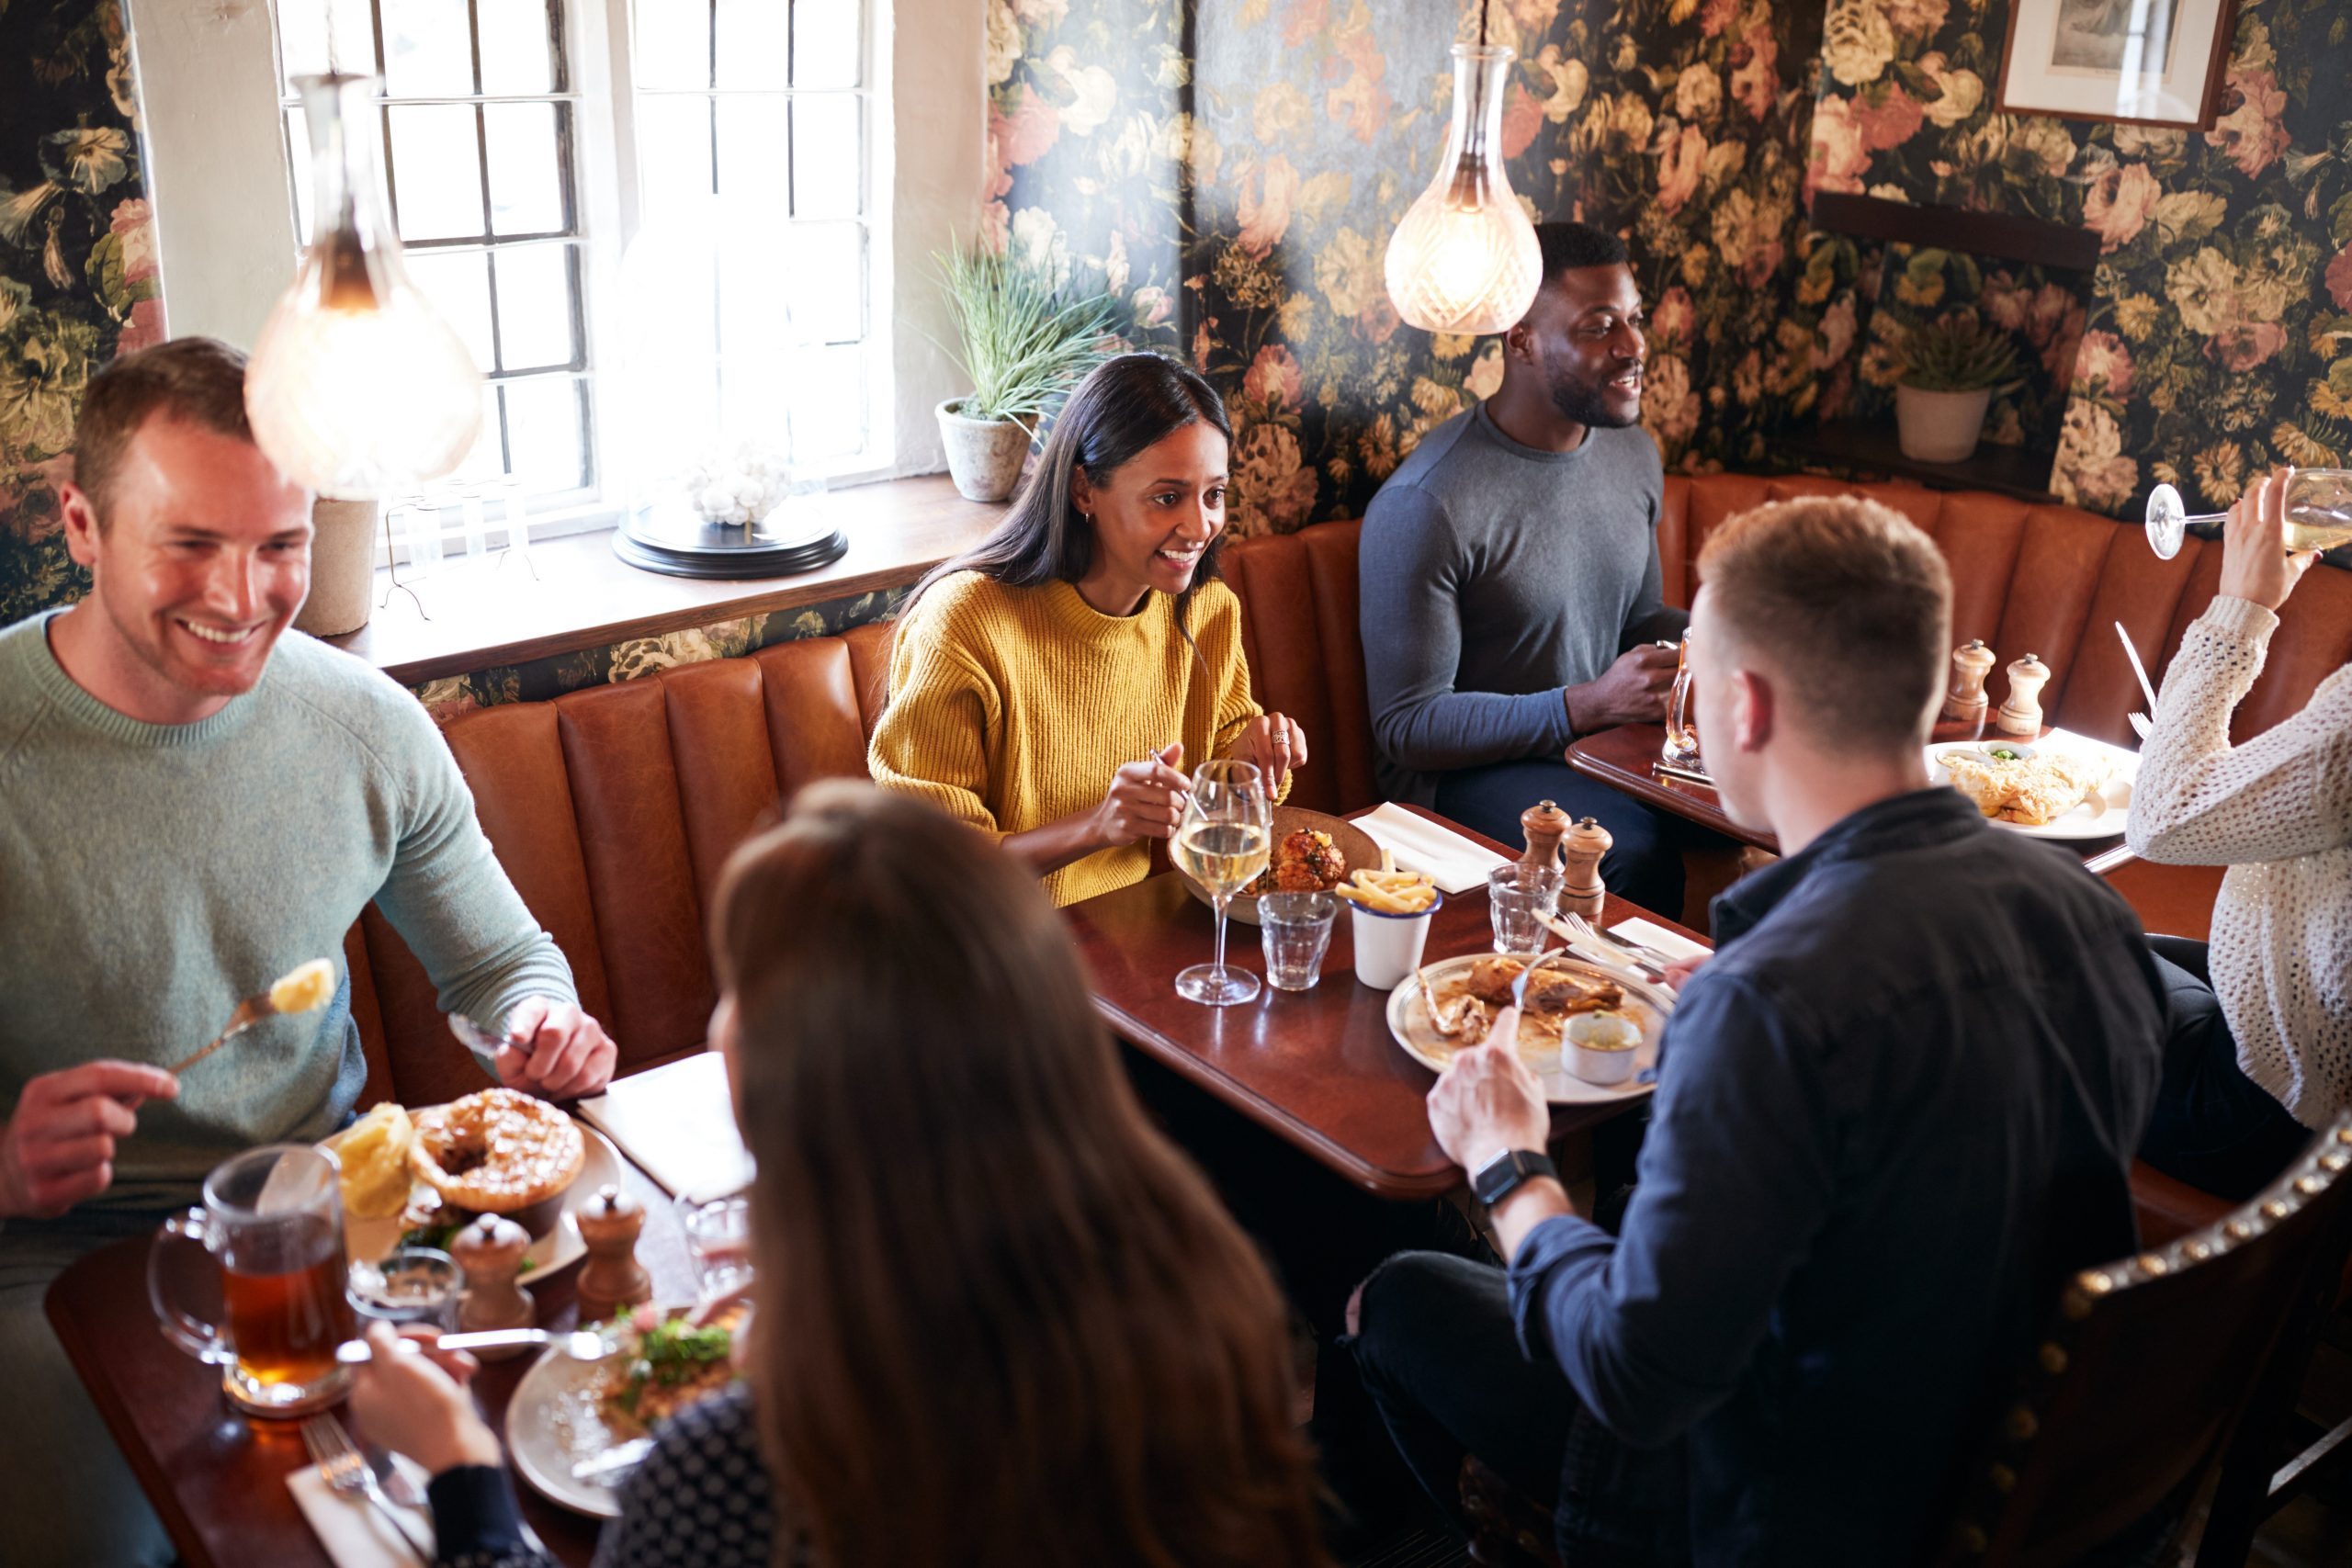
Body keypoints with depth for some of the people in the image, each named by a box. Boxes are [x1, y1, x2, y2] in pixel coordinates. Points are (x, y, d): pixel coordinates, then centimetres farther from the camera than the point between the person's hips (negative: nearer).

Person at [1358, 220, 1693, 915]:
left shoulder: (1633, 454, 6)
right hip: (1466, 771, -7)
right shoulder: (1426, 504, -19)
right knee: (1639, 845, -32)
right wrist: (1588, 703, -25)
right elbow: (1407, 727, -18)